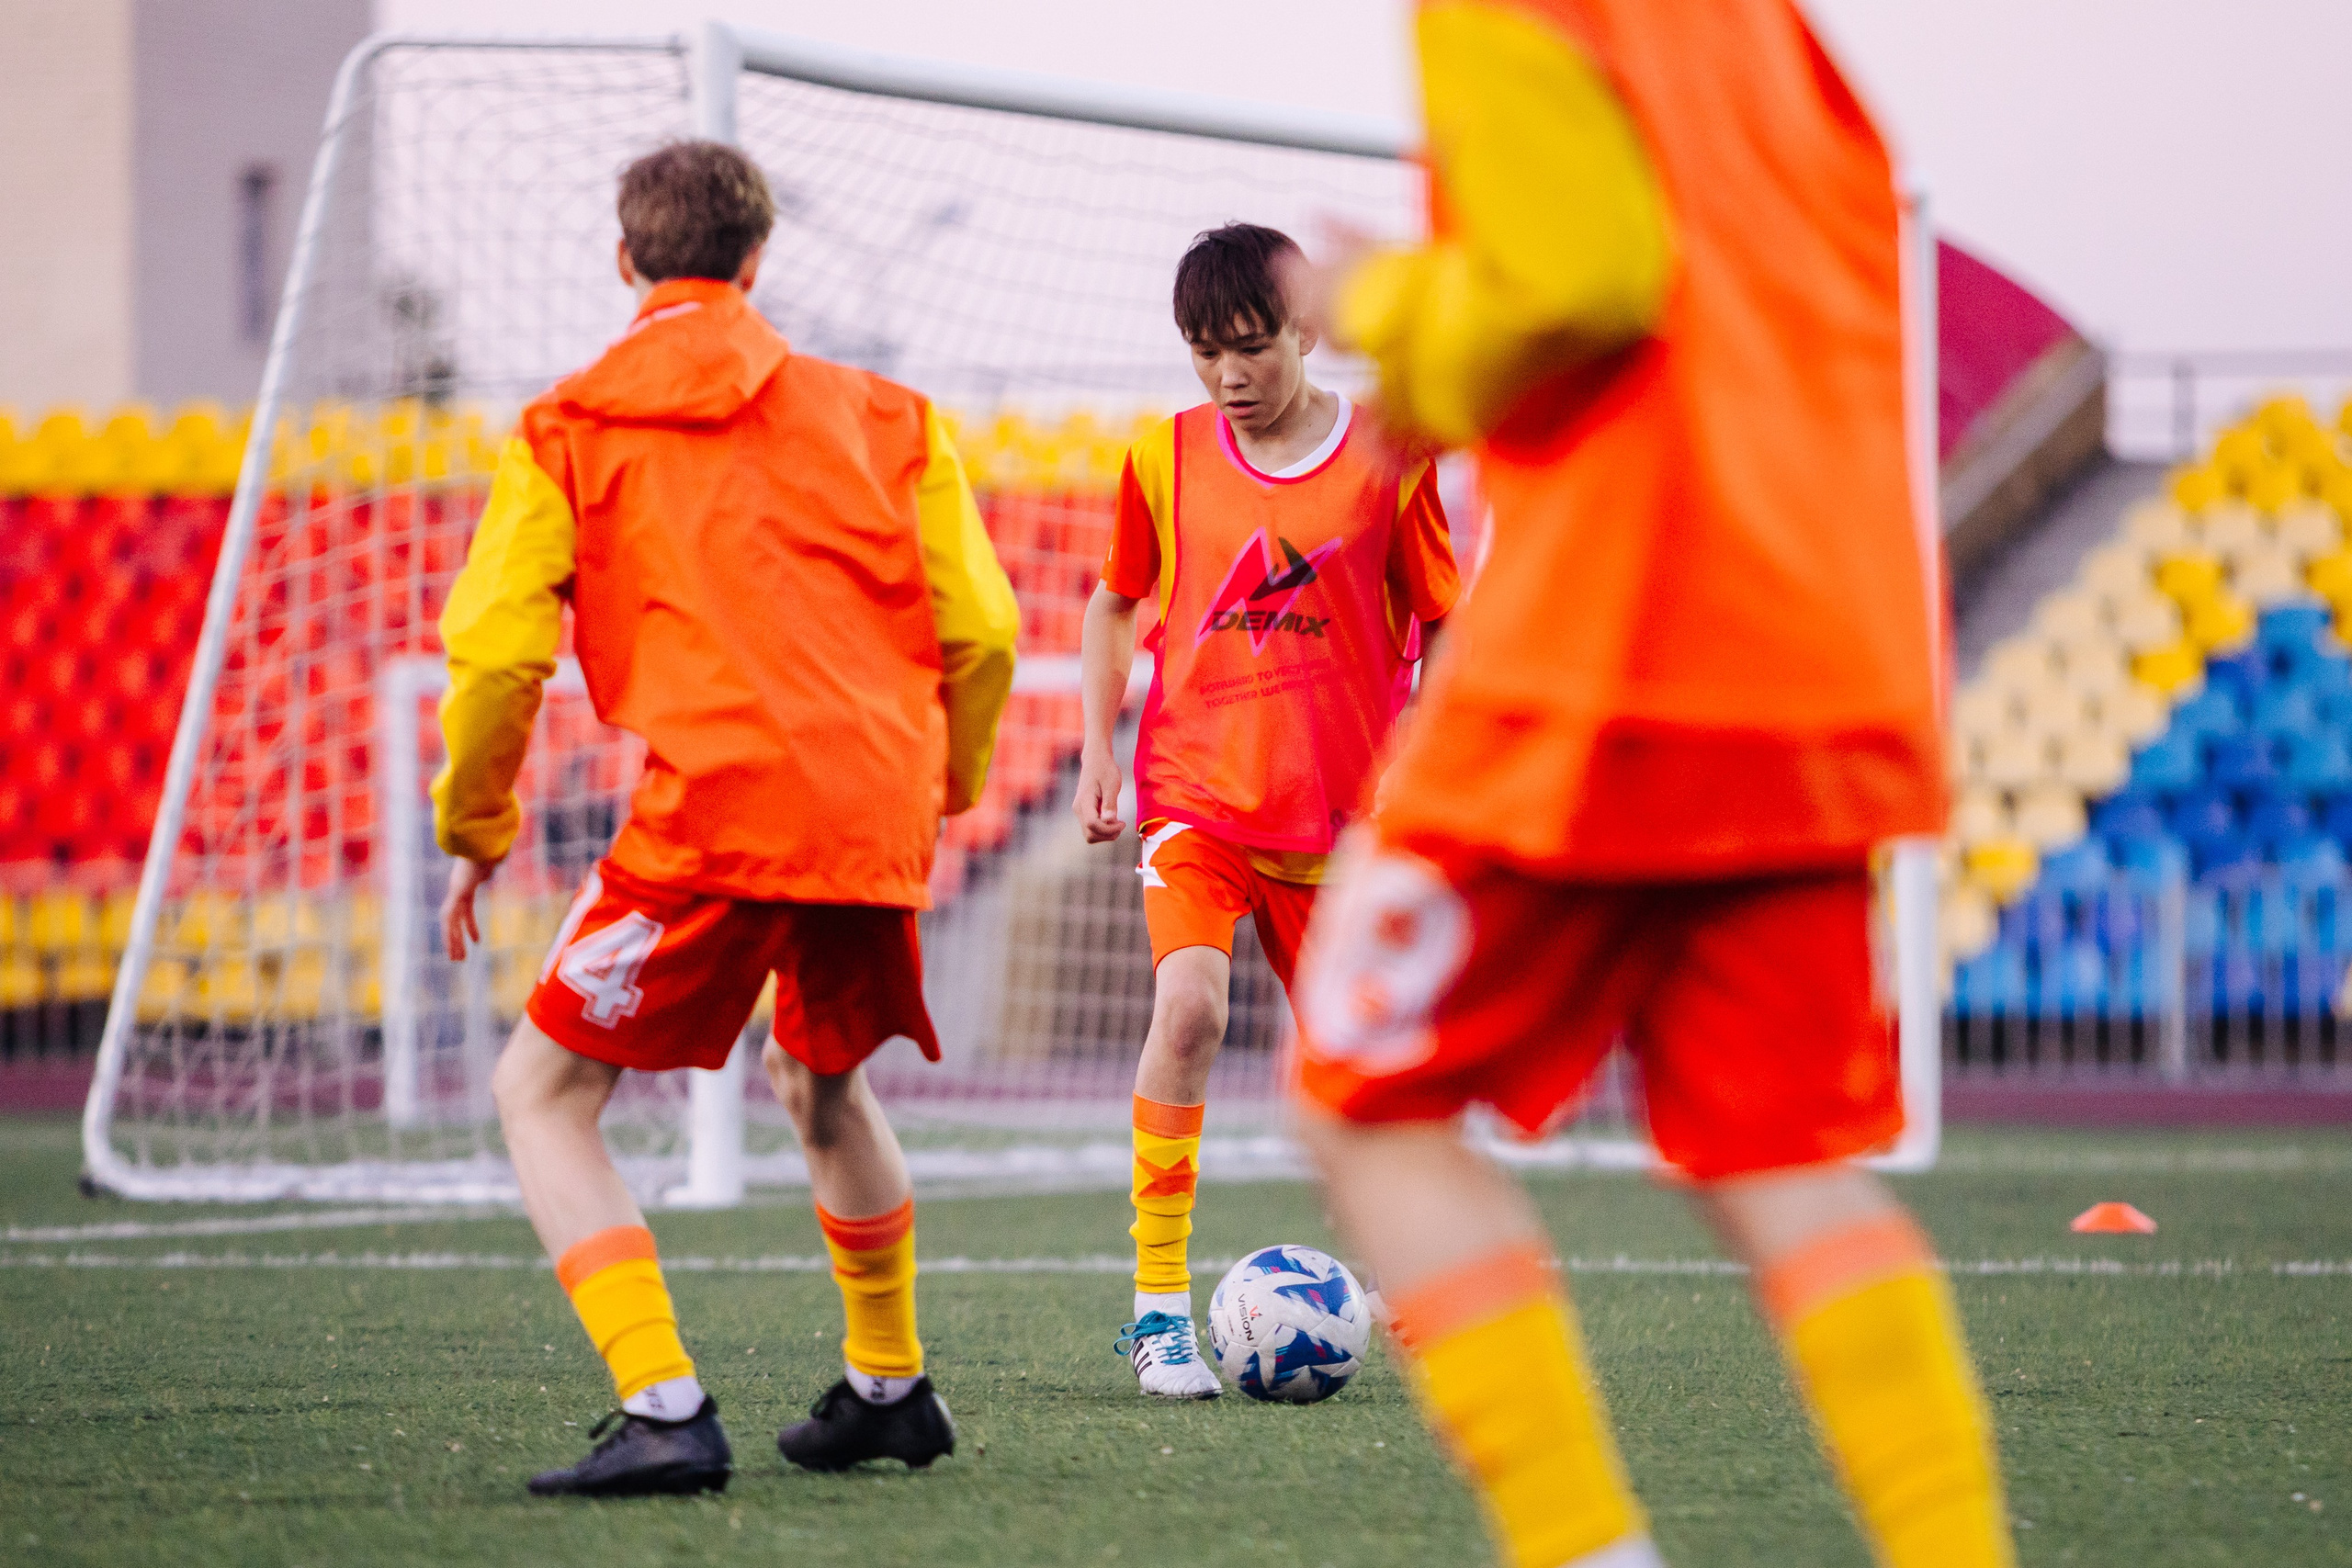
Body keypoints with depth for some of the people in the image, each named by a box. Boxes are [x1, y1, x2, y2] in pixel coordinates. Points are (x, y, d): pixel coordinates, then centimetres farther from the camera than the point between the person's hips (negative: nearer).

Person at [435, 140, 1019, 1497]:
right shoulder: (883, 415, 15)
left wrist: (473, 831, 11)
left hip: (714, 811, -5)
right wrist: (947, 785, 27)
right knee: (824, 1084, 30)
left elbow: (497, 650, -2)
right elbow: (981, 631, 10)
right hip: (878, 817, 5)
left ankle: (666, 1413, -15)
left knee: (544, 1092, 2)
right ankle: (891, 1385, 40)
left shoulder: (566, 434, 7)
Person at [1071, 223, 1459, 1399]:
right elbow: (1115, 604, 16)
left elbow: (1441, 629, 5)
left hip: (1341, 809, 0)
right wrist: (1097, 749, 7)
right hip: (1194, 790, 0)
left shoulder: (1387, 460, -3)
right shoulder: (1166, 458, 2)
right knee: (1188, 1004, -23)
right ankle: (1159, 1307, -19)